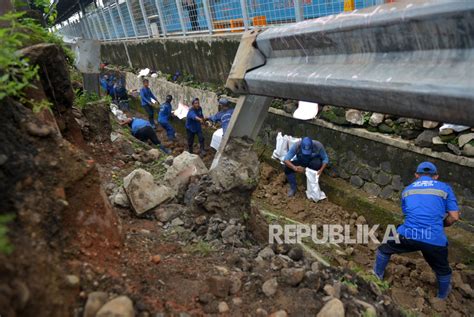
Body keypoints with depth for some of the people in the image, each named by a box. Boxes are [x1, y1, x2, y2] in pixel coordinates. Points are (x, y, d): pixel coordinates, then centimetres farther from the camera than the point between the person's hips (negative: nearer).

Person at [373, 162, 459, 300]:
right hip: (434, 239, 0)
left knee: (384, 249, 30)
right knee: (443, 270, 28)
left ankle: (376, 277, 43)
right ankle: (442, 297, 48)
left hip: (408, 235, 1)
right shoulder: (444, 188, 11)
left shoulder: (407, 190, 18)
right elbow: (454, 217, 8)